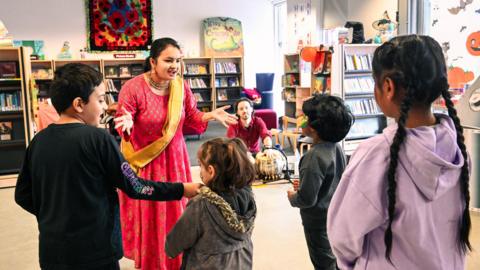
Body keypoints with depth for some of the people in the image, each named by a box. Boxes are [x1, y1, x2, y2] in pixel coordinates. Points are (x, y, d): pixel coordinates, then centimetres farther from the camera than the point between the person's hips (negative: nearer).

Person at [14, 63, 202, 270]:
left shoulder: (38, 141, 0)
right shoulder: (97, 139, -16)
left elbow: (23, 196, 8)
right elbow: (134, 187, -12)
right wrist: (181, 189, -3)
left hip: (52, 251, 6)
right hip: (93, 253, -5)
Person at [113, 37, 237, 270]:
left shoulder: (181, 86, -5)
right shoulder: (133, 88, -19)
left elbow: (192, 118, 6)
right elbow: (122, 126, -13)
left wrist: (211, 115, -11)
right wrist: (127, 123, -35)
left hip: (173, 158, 4)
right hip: (144, 161, -4)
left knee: (175, 212, 13)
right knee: (147, 215, 7)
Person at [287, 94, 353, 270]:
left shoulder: (315, 157, -29)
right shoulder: (337, 148, -3)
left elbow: (307, 199, -27)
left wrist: (293, 197, -7)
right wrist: (305, 185, 8)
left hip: (318, 221, -8)